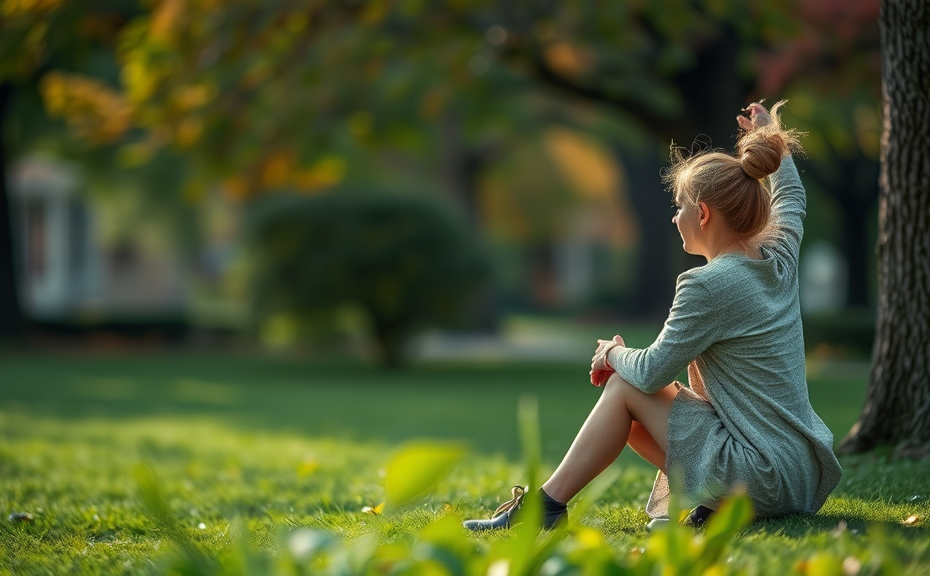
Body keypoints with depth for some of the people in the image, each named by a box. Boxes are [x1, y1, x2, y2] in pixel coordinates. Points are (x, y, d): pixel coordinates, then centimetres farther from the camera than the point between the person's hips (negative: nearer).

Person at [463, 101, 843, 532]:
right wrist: (769, 138, 42)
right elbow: (791, 198, 31)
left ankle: (545, 507, 7)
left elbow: (651, 372, -11)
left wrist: (614, 353, 10)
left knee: (624, 387, 3)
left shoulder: (708, 286, -16)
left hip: (763, 481, -9)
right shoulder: (780, 261, 8)